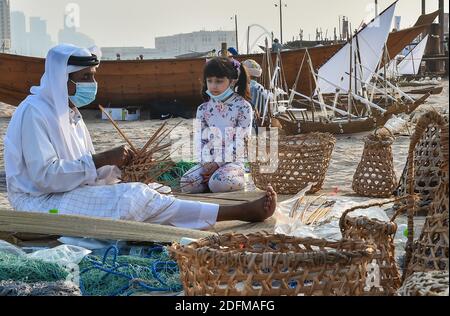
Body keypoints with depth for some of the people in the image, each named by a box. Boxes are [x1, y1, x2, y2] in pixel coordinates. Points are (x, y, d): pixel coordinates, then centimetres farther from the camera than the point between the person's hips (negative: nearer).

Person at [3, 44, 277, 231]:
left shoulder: (68, 111, 13)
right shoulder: (35, 111, -16)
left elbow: (81, 168, 13)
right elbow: (45, 176, -23)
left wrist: (114, 163, -6)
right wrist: (102, 159, -23)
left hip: (69, 194, 10)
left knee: (136, 194, -11)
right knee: (134, 198, -21)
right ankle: (245, 213, -22)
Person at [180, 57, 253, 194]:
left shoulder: (243, 107, -4)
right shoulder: (203, 109, 11)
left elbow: (241, 141, -9)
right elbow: (200, 140, 8)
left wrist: (218, 163, -15)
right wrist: (206, 163, -12)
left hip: (234, 161, -4)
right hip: (209, 161, 4)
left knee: (219, 183, -35)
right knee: (186, 183, -23)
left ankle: (240, 180, -4)